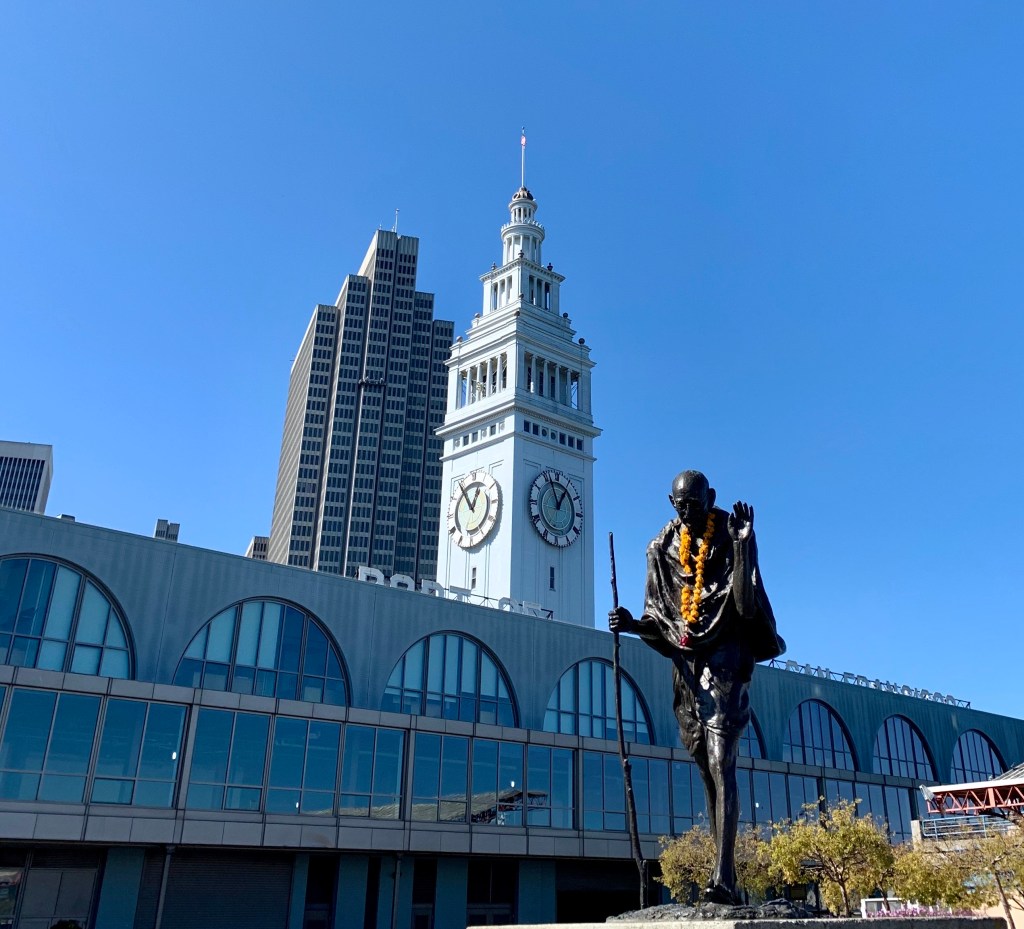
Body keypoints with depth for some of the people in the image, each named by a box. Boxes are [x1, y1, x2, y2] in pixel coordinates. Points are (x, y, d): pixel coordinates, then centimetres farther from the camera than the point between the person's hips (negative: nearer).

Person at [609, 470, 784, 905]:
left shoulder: (730, 538, -4)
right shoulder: (662, 549, 8)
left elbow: (748, 607, -15)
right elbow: (659, 621, 11)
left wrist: (743, 544, -22)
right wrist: (632, 623, -9)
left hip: (724, 660, -5)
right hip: (686, 664, 5)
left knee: (721, 765, -15)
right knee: (707, 772, 8)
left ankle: (722, 876, -18)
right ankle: (727, 878, 15)